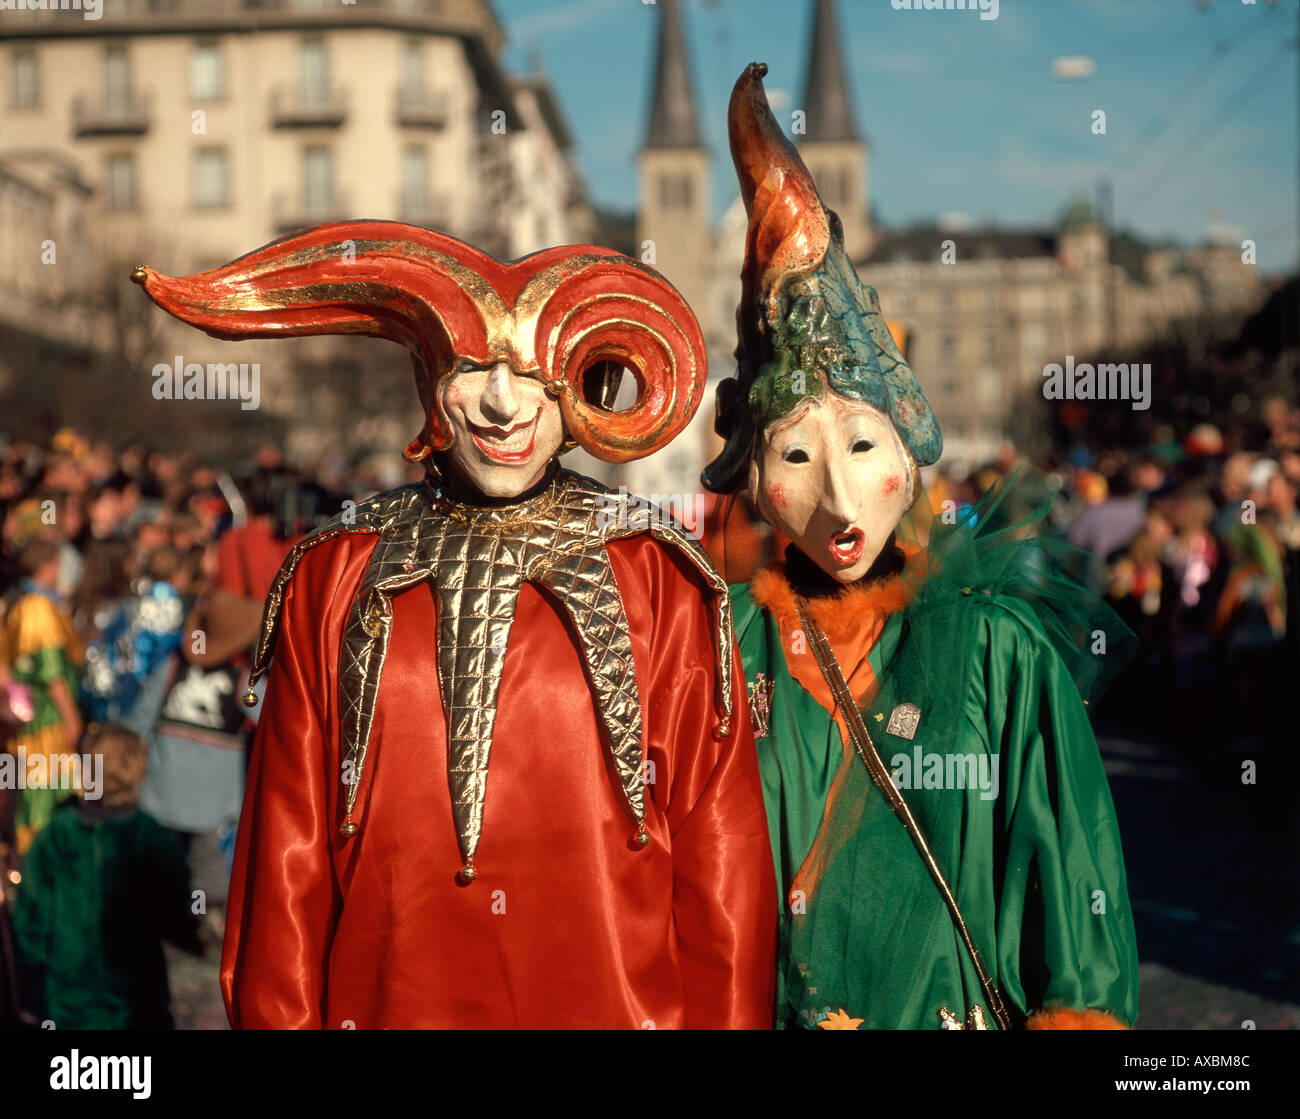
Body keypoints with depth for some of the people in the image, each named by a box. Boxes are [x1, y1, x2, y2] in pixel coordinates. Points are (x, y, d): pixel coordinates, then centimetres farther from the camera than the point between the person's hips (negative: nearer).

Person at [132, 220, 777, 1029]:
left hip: (623, 1001, 0)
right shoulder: (333, 578, 1)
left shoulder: (659, 579, -3)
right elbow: (288, 848, 3)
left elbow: (719, 843, -2)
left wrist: (726, 1017, -5)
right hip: (385, 1001, 1)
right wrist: (278, 1018, 1)